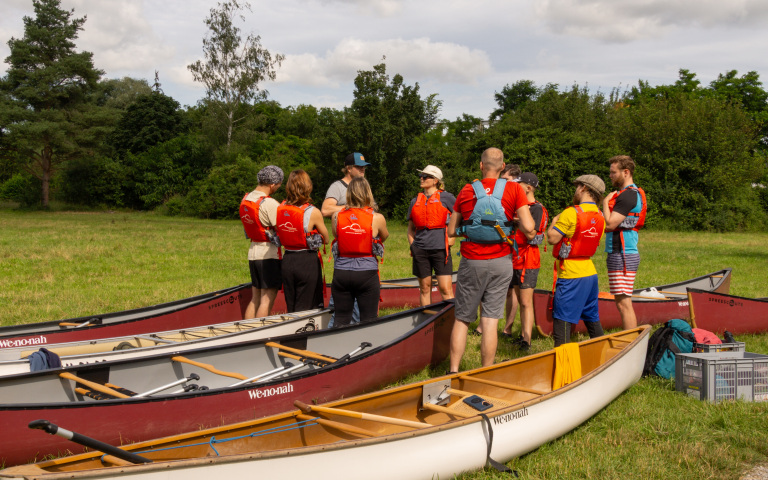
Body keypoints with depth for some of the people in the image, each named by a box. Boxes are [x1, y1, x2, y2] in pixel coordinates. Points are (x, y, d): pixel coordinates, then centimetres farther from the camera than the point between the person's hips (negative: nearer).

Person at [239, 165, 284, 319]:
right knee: (267, 300, -3)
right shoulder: (270, 204, -17)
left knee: (255, 299, 14)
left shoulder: (245, 199, 9)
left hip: (253, 252, 8)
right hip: (269, 254, -8)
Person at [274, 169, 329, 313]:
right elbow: (326, 239, -2)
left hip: (287, 261, 5)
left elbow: (277, 233, 5)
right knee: (304, 310, 4)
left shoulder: (280, 209, -2)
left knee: (291, 309, 16)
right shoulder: (312, 212, -15)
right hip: (308, 262, -5)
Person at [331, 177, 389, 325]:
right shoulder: (377, 218, -8)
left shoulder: (336, 217, -4)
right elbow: (384, 237, 10)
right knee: (368, 320, 6)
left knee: (341, 319, 10)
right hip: (367, 273, -2)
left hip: (341, 273, 2)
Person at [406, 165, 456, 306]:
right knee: (424, 288, 8)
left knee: (445, 288, -8)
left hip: (440, 248, -4)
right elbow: (411, 228, 22)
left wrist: (453, 236, 0)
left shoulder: (446, 197, 2)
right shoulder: (415, 201, 14)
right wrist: (412, 244, 7)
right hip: (420, 249, 4)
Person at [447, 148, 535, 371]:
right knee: (490, 321, 2)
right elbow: (528, 228, -11)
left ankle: (453, 371, 8)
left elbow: (452, 231, 5)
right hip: (500, 263, 0)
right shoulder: (514, 189, -4)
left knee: (462, 319, 10)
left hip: (471, 262, 1)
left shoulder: (466, 191, 0)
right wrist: (515, 224, 9)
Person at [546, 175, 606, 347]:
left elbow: (552, 238, -17)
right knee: (592, 318, 18)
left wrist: (554, 222, 2)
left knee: (562, 320, -5)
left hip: (570, 275, -8)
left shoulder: (571, 213, -16)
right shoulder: (600, 217, 8)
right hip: (590, 272, 8)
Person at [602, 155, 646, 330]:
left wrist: (605, 202, -8)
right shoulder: (632, 193, 20)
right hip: (622, 254, 11)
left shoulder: (628, 195, -14)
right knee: (622, 303, 13)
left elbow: (609, 224, -21)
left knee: (623, 303, -10)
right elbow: (612, 225, 20)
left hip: (622, 255, -11)